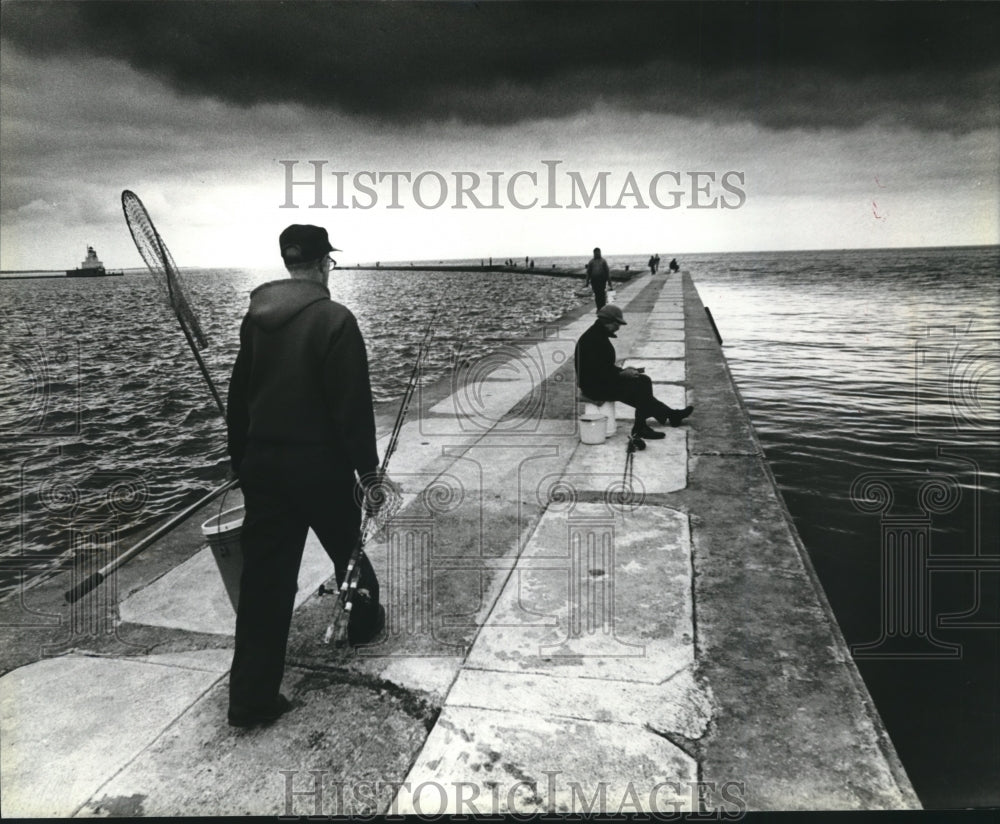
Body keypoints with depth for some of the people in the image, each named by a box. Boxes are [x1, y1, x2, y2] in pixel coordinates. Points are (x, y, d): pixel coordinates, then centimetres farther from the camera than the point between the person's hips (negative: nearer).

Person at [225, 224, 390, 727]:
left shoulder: (255, 317, 6)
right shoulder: (334, 320, -13)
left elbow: (239, 397, 12)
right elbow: (353, 405, -16)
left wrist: (241, 461, 20)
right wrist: (368, 472, -9)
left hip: (263, 464, 5)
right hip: (321, 465, -5)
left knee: (263, 577, 6)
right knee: (348, 548, 22)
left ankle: (251, 697, 9)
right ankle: (365, 622, 47)